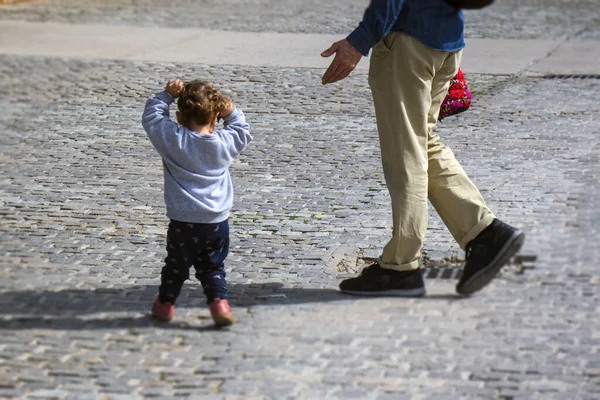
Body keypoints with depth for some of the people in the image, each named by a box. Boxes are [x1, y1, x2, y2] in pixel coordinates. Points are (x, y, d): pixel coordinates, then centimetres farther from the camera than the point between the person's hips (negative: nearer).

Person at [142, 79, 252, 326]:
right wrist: (230, 112, 12)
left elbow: (151, 116, 5)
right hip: (217, 222, 1)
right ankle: (219, 302, -3)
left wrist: (167, 95, 8)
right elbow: (242, 131, 19)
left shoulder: (173, 140, -8)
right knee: (212, 268, 12)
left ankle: (165, 303, 30)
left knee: (176, 265, 16)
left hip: (182, 222, -1)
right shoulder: (224, 143, -2)